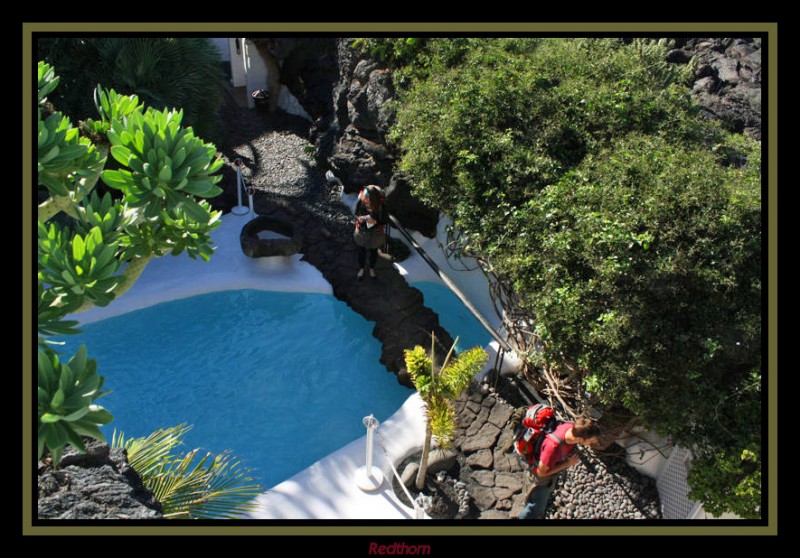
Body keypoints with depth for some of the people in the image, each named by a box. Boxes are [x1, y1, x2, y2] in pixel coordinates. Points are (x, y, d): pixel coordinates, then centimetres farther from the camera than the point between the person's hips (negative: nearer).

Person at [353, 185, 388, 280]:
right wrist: (359, 218, -25)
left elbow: (384, 221, -16)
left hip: (375, 234, -1)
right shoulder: (360, 202, -22)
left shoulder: (381, 206, -28)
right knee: (362, 251, 21)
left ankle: (371, 269, 51)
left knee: (373, 252, 23)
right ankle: (361, 269, 49)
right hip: (362, 232, 1)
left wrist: (375, 221, -33)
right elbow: (356, 214, -4)